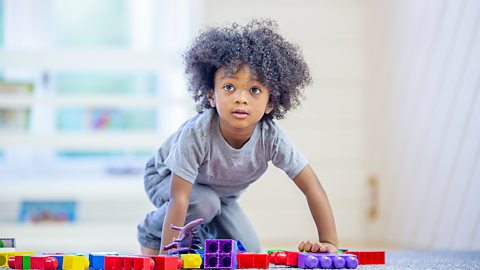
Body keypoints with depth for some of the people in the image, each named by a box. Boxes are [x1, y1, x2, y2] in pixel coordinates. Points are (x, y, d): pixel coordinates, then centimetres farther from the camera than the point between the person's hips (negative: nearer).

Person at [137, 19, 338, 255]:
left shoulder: (270, 136, -31)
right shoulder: (197, 132, -41)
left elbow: (311, 187, -26)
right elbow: (179, 198, -40)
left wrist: (329, 243, -31)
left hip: (221, 192, 4)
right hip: (166, 177, -4)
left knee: (248, 252, -6)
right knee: (203, 204, -34)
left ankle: (203, 232, 23)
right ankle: (151, 234, -6)